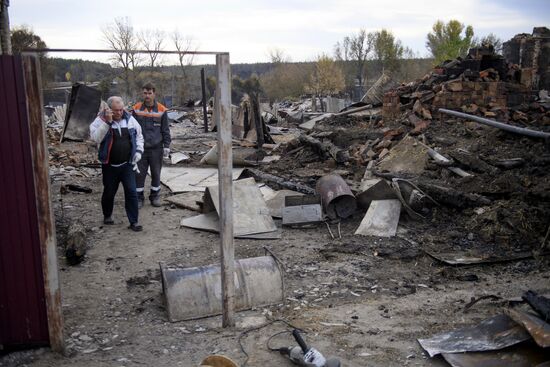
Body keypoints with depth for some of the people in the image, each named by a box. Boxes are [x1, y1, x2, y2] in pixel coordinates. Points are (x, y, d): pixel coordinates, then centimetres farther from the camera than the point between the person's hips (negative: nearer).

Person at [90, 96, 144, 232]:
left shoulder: (129, 119, 1)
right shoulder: (101, 120, -10)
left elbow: (139, 135, 15)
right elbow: (96, 138, -26)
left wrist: (139, 150, 4)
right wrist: (107, 122, -32)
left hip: (127, 164, 2)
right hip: (110, 165, -2)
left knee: (131, 192, -3)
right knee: (109, 192, 13)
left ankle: (134, 221, 5)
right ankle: (107, 216, 37)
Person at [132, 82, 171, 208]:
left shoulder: (161, 110, 0)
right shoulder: (137, 109, 2)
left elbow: (165, 130, 5)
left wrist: (166, 146, 1)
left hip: (156, 148, 0)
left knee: (156, 173, 8)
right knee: (139, 173, 2)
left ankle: (155, 196, 22)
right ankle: (139, 197, 14)